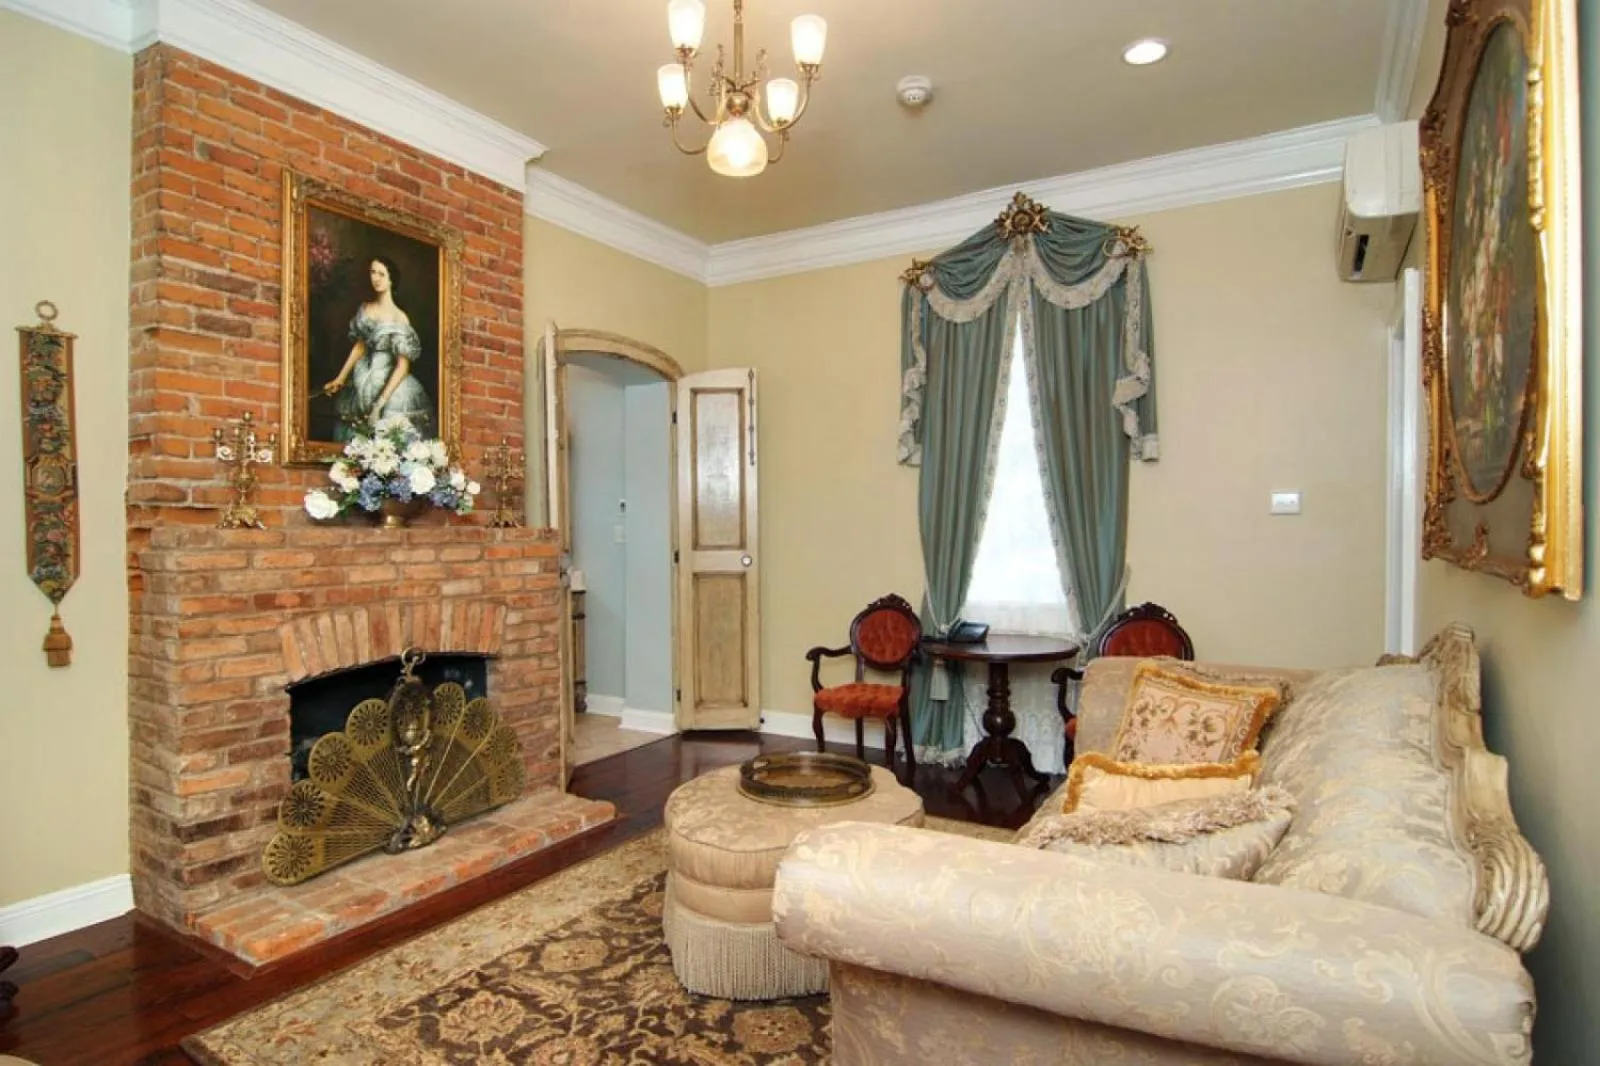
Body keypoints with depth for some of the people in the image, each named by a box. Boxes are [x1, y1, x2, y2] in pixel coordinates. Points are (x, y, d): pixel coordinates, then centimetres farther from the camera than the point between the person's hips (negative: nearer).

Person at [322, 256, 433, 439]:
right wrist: (340, 379, 13)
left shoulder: (399, 318, -13)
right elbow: (360, 346, 16)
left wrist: (380, 402, -21)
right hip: (362, 381, 6)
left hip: (389, 383, -6)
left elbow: (403, 366, -16)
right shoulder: (365, 308, 5)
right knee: (355, 438, 9)